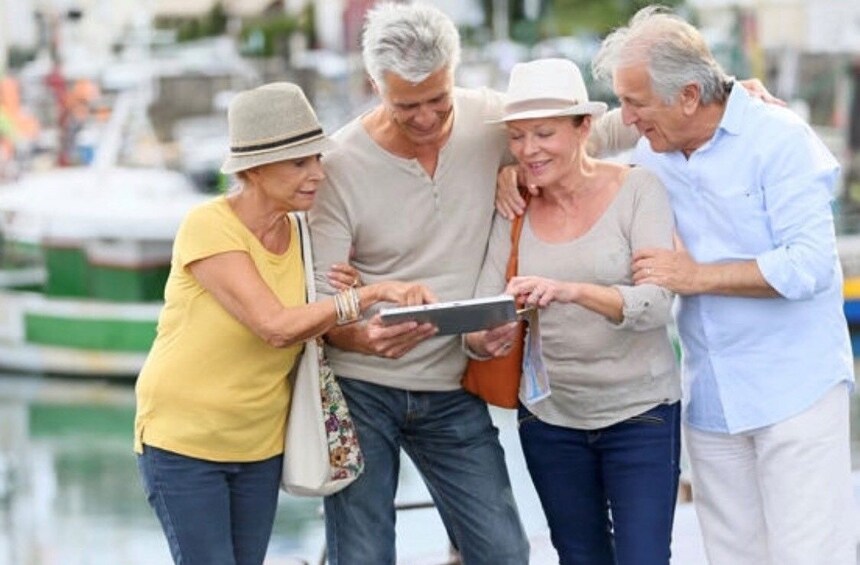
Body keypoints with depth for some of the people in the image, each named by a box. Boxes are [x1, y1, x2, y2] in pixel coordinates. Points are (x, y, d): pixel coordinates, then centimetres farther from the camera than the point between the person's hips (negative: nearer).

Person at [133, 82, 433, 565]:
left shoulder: (298, 234, 1)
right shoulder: (209, 227, -18)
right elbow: (276, 327, -26)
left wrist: (338, 295, -11)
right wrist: (370, 295, -29)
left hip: (261, 444, 6)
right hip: (184, 441, -6)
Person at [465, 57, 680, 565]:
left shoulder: (637, 191, -10)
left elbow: (656, 303, -23)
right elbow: (478, 321, -3)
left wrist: (574, 290, -40)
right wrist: (485, 340, -28)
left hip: (640, 413, -4)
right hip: (550, 418, 4)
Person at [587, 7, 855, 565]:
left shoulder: (777, 138, -11)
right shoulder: (652, 155, 8)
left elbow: (809, 264, -19)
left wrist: (698, 276, -16)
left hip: (794, 388, -6)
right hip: (712, 398, 6)